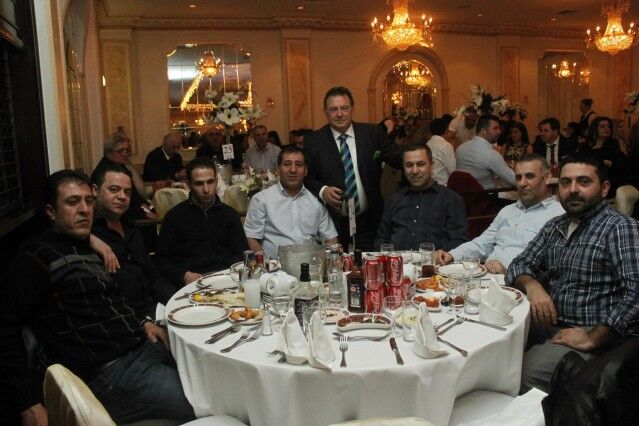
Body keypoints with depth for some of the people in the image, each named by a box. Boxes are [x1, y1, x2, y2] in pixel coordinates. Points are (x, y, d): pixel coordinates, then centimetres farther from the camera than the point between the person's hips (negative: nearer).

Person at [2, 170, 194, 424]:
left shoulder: (91, 248, 18)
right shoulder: (35, 257, -6)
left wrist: (141, 324, 10)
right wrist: (30, 404, -14)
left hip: (144, 347, 9)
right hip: (107, 372, -8)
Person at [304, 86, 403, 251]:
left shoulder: (373, 133, 2)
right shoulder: (313, 141, 0)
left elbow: (400, 159, 4)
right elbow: (306, 177, 2)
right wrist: (322, 191, -16)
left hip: (368, 223, 1)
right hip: (332, 225, -1)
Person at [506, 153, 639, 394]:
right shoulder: (555, 226, 14)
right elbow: (521, 264, 13)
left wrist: (592, 338, -20)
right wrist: (531, 285, -10)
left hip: (597, 338, -7)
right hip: (549, 325, 7)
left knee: (523, 372, -28)